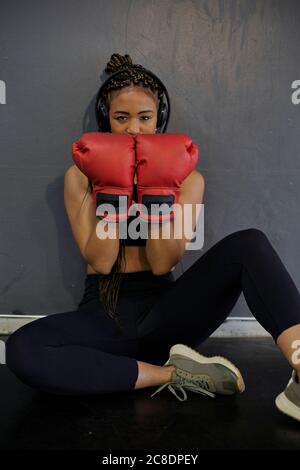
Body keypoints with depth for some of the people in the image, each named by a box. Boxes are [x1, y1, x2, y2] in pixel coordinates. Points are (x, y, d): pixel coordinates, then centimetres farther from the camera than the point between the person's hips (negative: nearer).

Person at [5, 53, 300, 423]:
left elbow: (162, 264, -6)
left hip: (163, 315, 0)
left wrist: (159, 193, -18)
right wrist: (110, 191, -17)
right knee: (21, 349, -31)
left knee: (248, 243, -22)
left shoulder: (187, 178, 3)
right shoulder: (80, 177, 3)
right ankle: (175, 374, -23)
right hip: (104, 315, 0)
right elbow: (100, 262, -7)